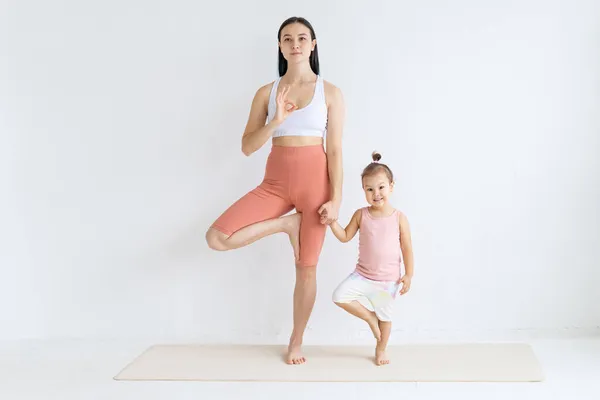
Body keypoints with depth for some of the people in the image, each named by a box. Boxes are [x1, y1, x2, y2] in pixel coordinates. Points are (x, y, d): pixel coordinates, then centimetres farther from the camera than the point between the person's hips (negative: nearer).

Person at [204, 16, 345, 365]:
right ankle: (286, 223, 5)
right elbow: (247, 147, 0)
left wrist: (336, 199, -10)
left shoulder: (330, 93, 0)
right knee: (217, 239, -15)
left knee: (306, 269, 4)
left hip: (315, 180, -2)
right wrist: (276, 121, -16)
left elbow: (335, 149, -3)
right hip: (275, 182, 2)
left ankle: (296, 341, 24)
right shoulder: (267, 92, 5)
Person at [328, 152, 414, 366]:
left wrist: (408, 275, -5)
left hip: (388, 280, -2)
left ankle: (381, 350, 37)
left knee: (385, 317, 11)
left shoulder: (399, 218, -10)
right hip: (362, 275, 2)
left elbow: (407, 248, -5)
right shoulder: (361, 215, -5)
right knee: (340, 296, -16)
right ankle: (370, 317, 8)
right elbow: (345, 237, 1)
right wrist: (332, 221, -14)